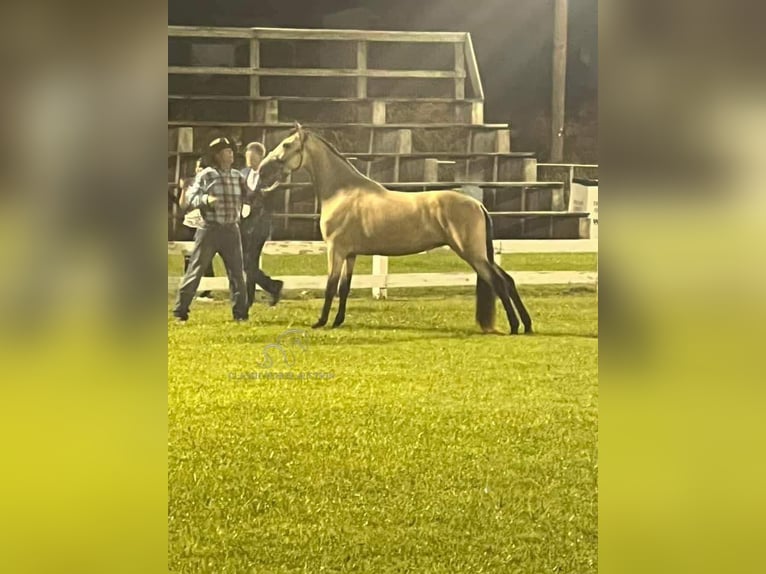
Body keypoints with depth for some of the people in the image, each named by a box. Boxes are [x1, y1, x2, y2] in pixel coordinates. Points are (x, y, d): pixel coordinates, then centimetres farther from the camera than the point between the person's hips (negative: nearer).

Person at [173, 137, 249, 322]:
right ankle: (180, 310, 6)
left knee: (237, 271, 3)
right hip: (209, 230, -4)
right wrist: (206, 199, -26)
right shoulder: (206, 175, -5)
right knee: (196, 270, 0)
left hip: (231, 230, 4)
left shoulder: (237, 176, 9)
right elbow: (190, 199, -9)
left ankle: (240, 312, 10)